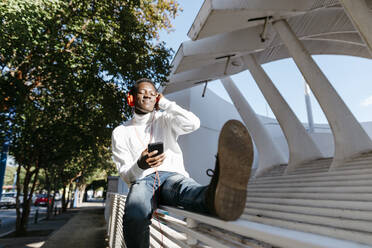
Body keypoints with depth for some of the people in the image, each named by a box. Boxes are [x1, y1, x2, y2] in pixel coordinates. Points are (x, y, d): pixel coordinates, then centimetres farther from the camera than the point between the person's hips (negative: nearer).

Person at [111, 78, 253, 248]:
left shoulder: (165, 119, 15)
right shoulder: (120, 132, 12)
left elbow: (193, 123, -7)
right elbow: (126, 175, 5)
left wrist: (164, 103, 3)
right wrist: (141, 165, -20)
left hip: (172, 175, 0)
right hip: (142, 180, 1)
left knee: (184, 188, -40)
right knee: (134, 216, -37)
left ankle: (215, 196, -72)